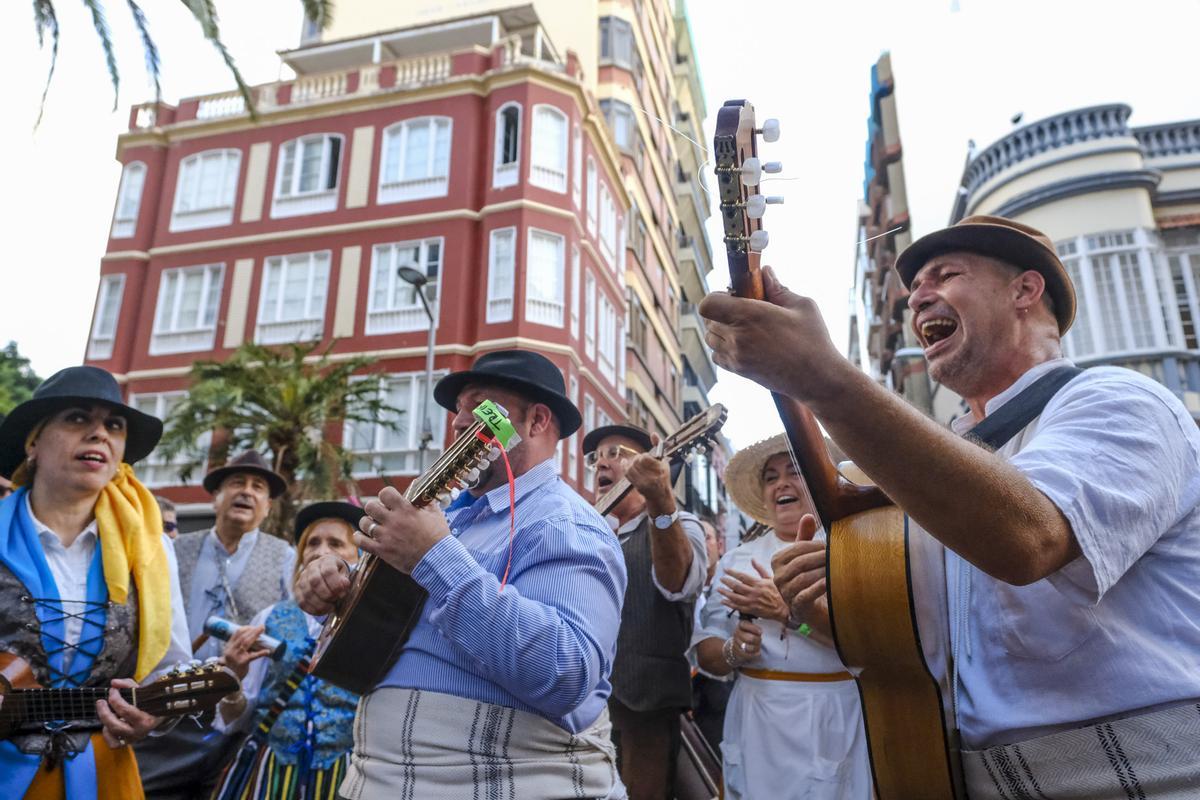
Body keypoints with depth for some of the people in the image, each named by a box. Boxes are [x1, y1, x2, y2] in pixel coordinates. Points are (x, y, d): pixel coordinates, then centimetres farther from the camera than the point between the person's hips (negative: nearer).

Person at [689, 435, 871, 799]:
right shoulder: (736, 561, 7)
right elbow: (706, 653, 7)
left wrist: (787, 609, -21)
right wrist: (733, 651, -15)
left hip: (831, 725, -2)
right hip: (754, 726, 3)